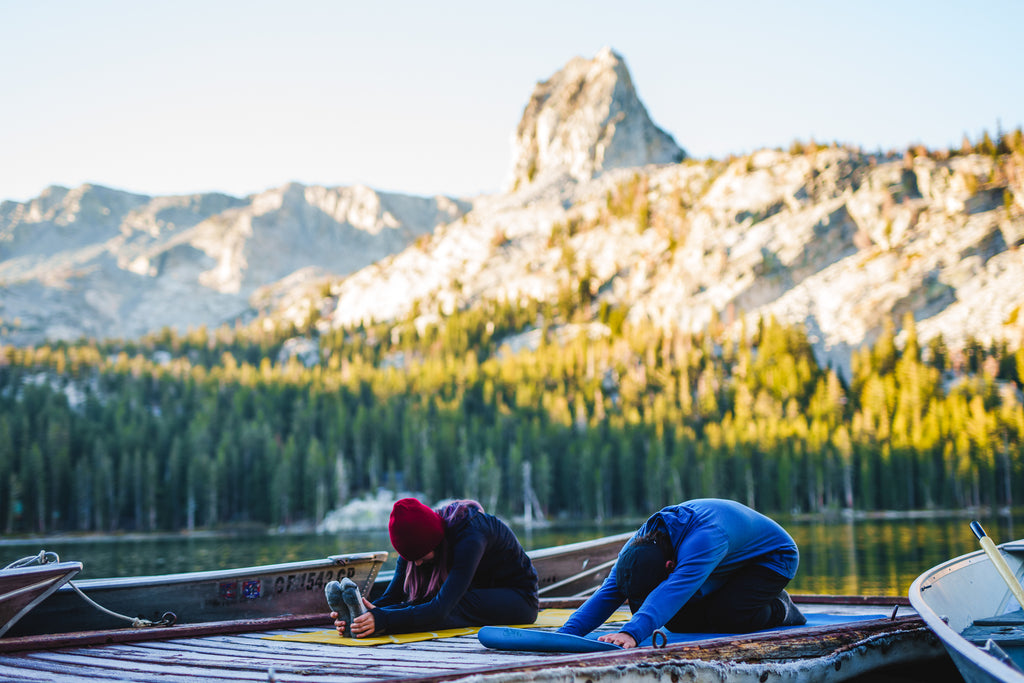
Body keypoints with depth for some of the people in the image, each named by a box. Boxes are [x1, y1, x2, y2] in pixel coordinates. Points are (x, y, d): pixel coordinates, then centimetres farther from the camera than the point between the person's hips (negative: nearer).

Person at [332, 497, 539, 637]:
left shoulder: (470, 537, -36)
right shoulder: (418, 541, -13)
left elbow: (440, 610, -45)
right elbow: (392, 596, -18)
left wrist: (383, 620, -58)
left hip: (519, 599, -7)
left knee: (452, 606, -38)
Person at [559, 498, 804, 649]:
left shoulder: (705, 537, -45)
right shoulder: (641, 542, -22)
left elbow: (675, 590, -59)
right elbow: (610, 591, -26)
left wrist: (631, 633, -72)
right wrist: (566, 632, -41)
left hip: (773, 556, -8)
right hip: (728, 568, 8)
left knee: (726, 617, -31)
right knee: (677, 620, -8)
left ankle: (779, 609, 4)